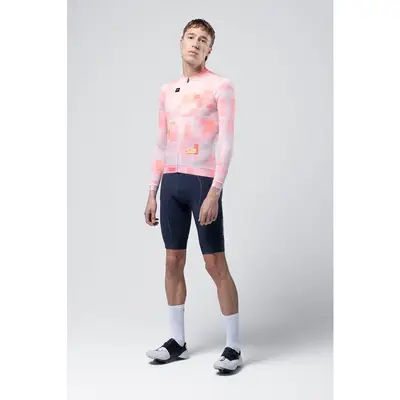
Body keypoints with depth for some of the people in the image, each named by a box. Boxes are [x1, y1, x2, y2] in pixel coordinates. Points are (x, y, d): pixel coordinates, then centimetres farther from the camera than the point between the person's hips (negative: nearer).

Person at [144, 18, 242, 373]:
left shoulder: (220, 86, -2)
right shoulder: (167, 90, 17)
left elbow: (226, 143, -9)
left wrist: (214, 192, -17)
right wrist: (152, 192, 14)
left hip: (203, 182, -6)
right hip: (171, 183, 6)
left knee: (216, 264, -3)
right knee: (173, 261, 9)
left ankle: (234, 347, 7)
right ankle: (178, 341, 21)